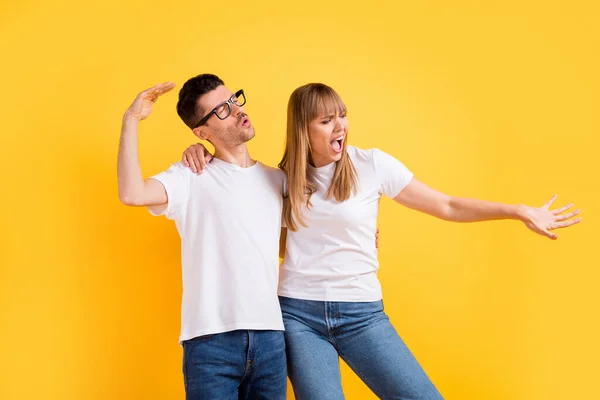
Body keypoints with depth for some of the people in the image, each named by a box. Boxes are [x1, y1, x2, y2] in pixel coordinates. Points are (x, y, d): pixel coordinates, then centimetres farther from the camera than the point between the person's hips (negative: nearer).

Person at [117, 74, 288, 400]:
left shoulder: (278, 180, 15)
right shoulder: (190, 179, 0)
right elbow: (132, 195, -18)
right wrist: (131, 120, -14)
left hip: (270, 338, 4)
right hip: (212, 339, -4)